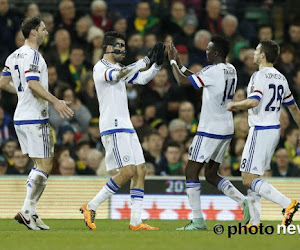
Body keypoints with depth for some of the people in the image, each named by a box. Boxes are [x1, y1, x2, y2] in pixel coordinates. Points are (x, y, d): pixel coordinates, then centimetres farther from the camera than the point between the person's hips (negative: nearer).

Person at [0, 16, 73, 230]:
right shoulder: (33, 55, -14)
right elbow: (33, 84, -24)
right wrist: (56, 102, -22)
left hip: (20, 117, 10)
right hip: (35, 118, -10)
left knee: (39, 165, 14)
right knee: (44, 166, -6)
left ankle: (31, 212, 10)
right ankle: (27, 211, -9)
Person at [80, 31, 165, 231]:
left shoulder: (119, 69, 19)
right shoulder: (101, 68, -9)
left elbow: (142, 79, 19)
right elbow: (119, 75, -27)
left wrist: (157, 64, 2)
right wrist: (146, 60, -26)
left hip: (126, 127, 10)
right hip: (113, 128, -10)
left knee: (140, 170, 3)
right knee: (128, 170, -16)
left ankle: (136, 221, 2)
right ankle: (91, 207, -7)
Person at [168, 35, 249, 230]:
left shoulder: (214, 71, -17)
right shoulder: (231, 70, 10)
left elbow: (183, 82, -15)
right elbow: (199, 79, 22)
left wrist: (173, 62, -1)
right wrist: (180, 65, 20)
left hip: (210, 131, -9)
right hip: (226, 130, 9)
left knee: (191, 172, 0)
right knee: (211, 174, 17)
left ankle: (198, 220, -4)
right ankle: (243, 201, 0)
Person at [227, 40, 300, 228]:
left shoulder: (259, 76, -14)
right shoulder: (281, 78, 12)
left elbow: (254, 102, -29)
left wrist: (234, 105, -11)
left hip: (260, 131, -9)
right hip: (275, 130, 9)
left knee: (249, 180, -9)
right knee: (254, 178, 15)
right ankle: (255, 222, 13)